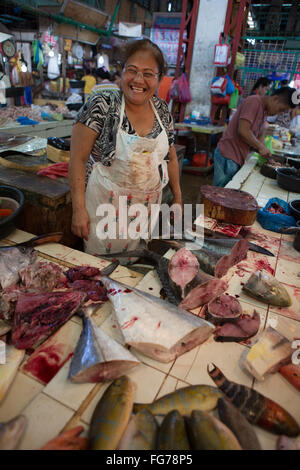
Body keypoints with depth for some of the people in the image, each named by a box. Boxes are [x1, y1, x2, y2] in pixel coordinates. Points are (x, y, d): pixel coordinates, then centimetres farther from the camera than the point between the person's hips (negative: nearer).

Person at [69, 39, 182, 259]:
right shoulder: (102, 106, -13)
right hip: (106, 206, -4)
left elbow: (170, 157, 12)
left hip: (148, 207, 5)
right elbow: (78, 158, -14)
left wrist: (178, 197, 12)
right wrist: (79, 209, -18)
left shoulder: (162, 110, 2)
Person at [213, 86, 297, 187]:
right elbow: (242, 131, -23)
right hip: (228, 157, -9)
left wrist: (265, 152, 5)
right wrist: (261, 147, -12)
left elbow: (260, 135, 20)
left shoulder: (265, 110, 16)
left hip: (238, 159, 9)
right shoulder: (254, 102, -14)